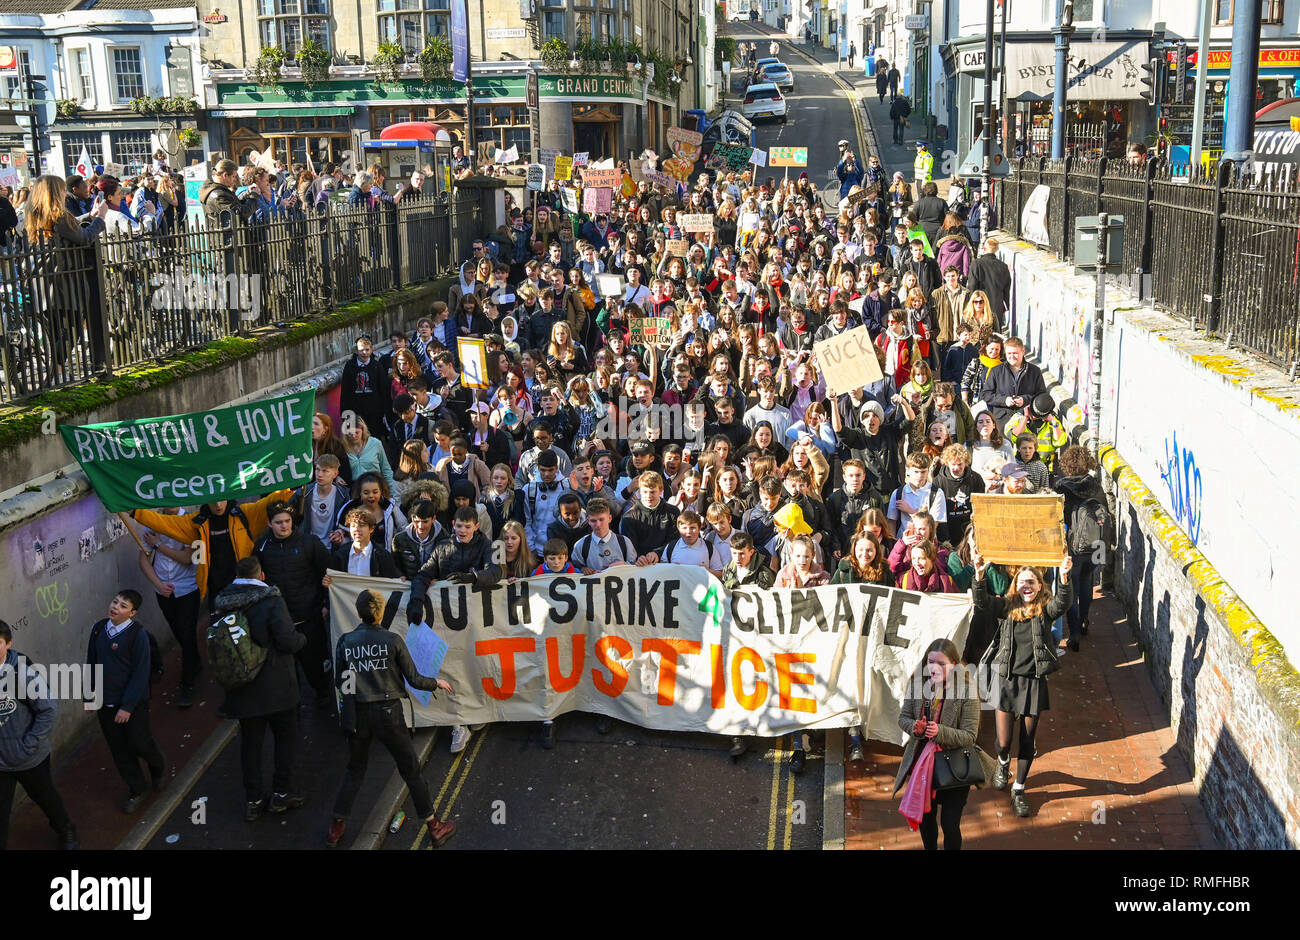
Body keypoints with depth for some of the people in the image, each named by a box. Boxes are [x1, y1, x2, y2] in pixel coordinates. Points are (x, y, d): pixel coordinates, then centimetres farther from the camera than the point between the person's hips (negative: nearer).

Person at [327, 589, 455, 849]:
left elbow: (339, 682, 5)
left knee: (355, 770, 22)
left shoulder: (345, 642, -4)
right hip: (388, 713, -2)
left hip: (356, 716, 3)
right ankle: (434, 828, 21)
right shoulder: (392, 640, -11)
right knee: (411, 770, 11)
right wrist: (437, 683, 10)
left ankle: (336, 828, 29)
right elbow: (414, 680, -8)